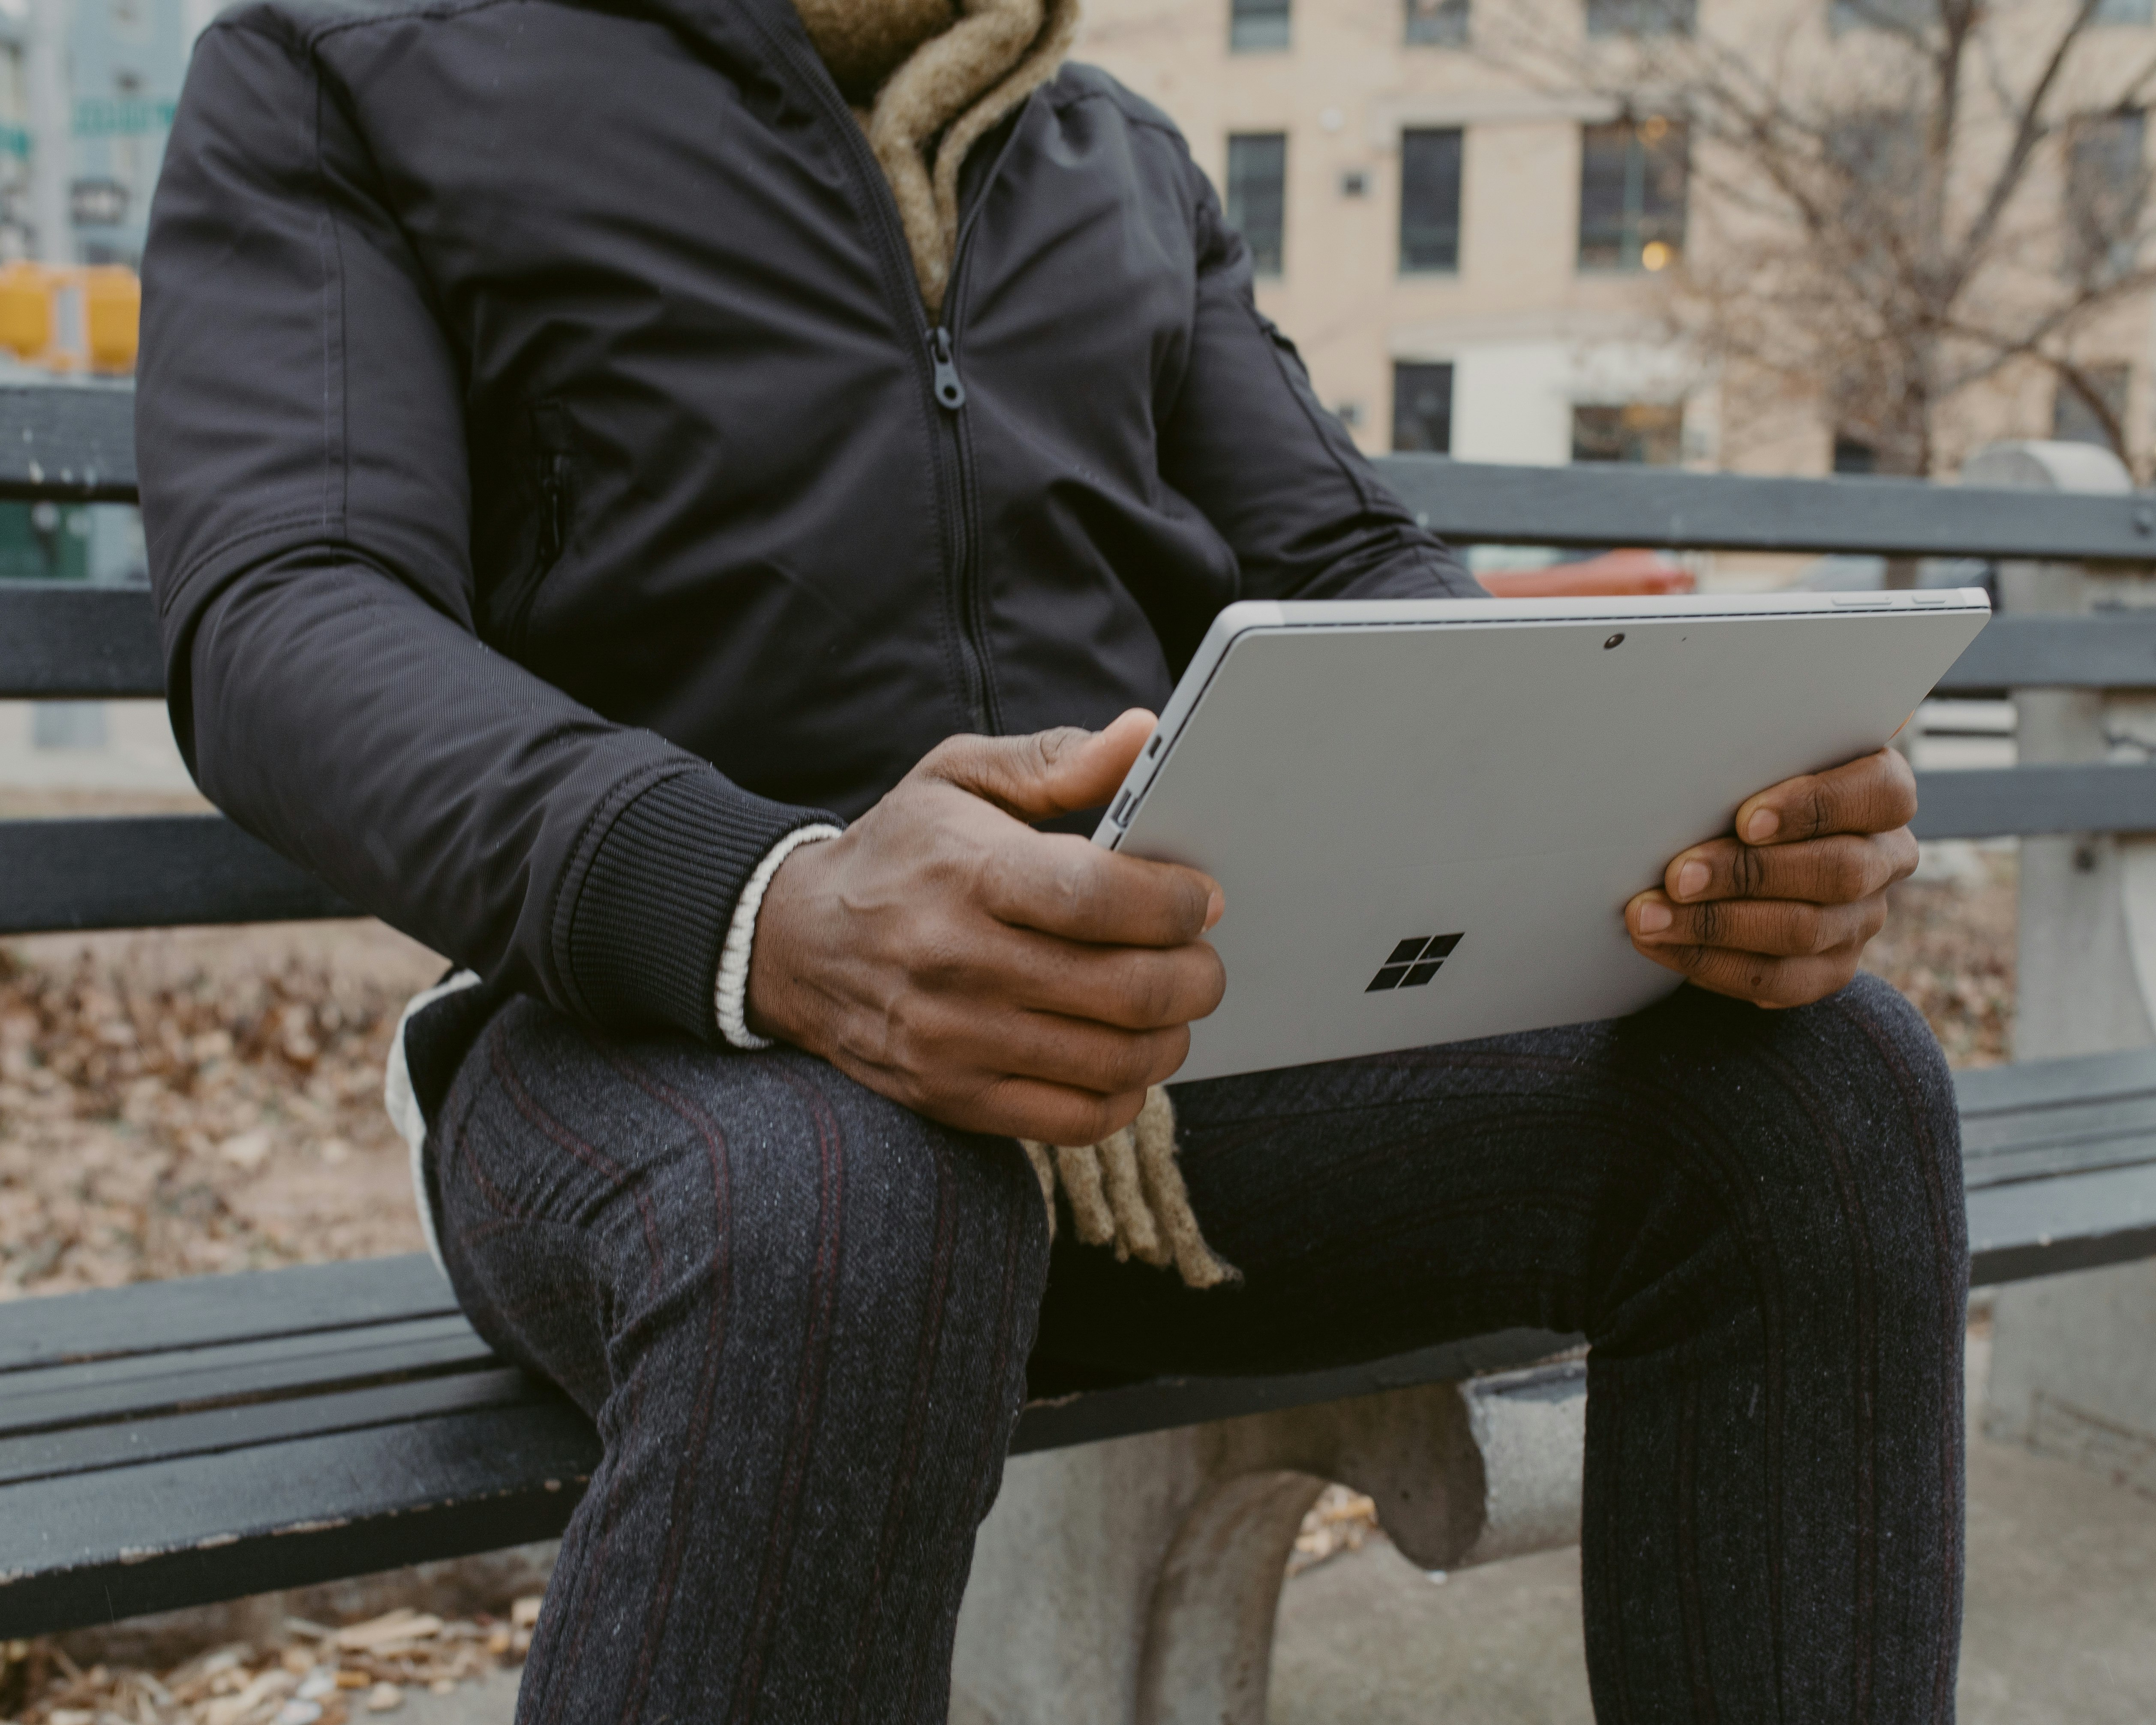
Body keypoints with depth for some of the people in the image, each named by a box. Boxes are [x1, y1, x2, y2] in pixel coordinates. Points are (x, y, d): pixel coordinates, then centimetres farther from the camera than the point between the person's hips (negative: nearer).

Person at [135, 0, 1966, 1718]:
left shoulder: (1126, 161, 21)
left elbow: (1343, 579, 12)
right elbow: (279, 633, -10)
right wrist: (773, 922, -33)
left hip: (1178, 1007, 5)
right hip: (652, 1041, -4)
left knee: (1820, 1081, -19)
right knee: (842, 1221, -39)